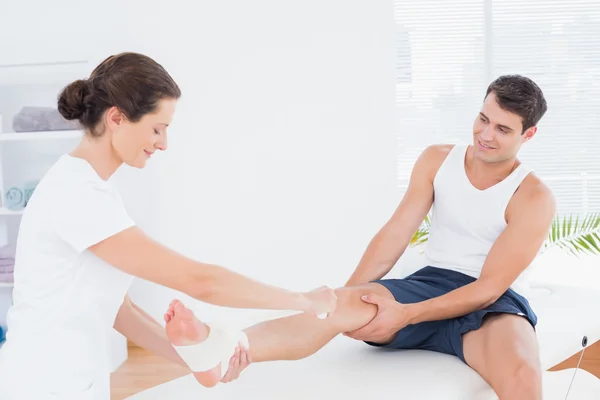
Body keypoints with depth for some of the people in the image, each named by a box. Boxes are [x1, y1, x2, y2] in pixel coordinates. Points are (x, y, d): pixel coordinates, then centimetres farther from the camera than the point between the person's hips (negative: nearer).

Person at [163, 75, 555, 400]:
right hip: (429, 284, 3)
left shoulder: (534, 198, -8)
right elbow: (393, 236, 1)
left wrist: (406, 315, -24)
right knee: (344, 302, -28)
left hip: (493, 304, -2)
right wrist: (344, 297, -12)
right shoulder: (437, 160, 5)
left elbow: (489, 287, -14)